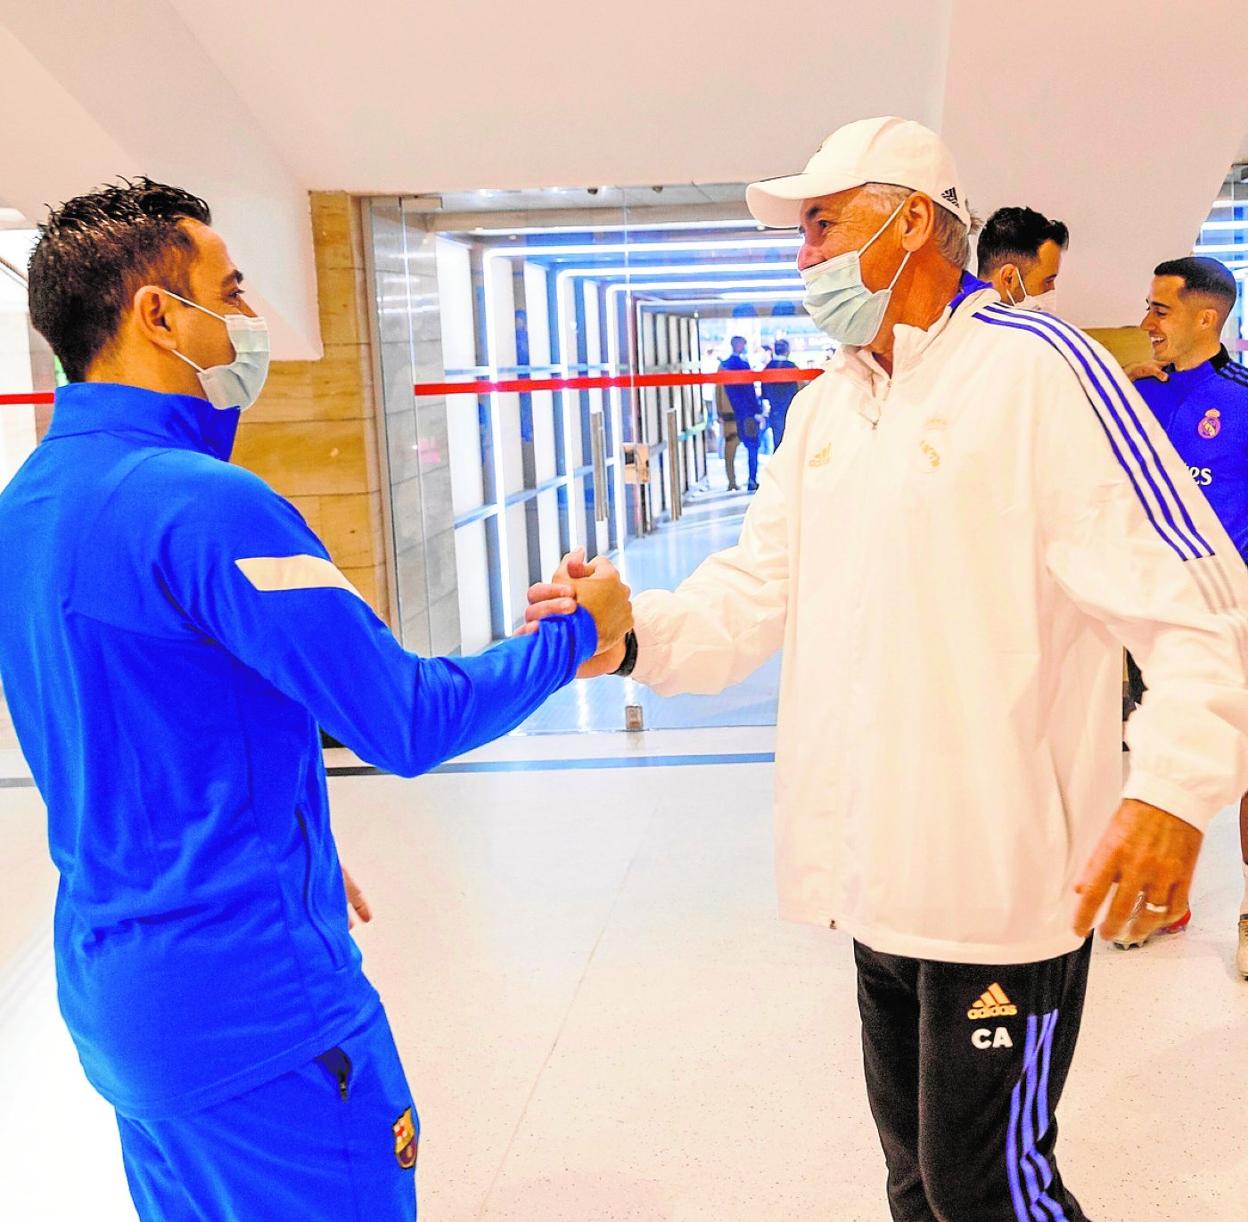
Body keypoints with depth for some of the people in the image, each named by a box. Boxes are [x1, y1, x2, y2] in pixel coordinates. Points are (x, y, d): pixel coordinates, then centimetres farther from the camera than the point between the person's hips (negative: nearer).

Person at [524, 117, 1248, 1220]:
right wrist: (637, 635, -11)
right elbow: (757, 591, 7)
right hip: (880, 881, 8)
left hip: (1002, 886, -7)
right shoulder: (822, 408, 12)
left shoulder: (1037, 366, -13)